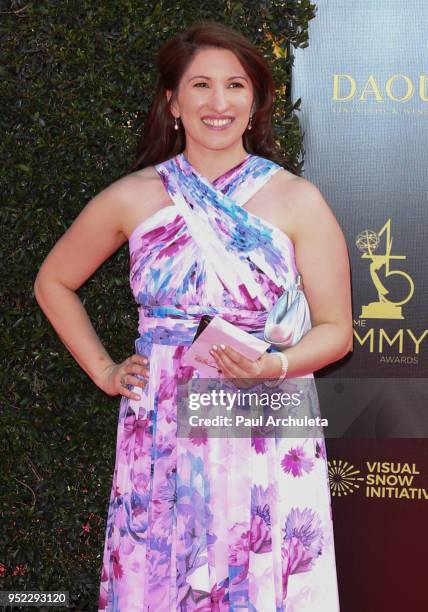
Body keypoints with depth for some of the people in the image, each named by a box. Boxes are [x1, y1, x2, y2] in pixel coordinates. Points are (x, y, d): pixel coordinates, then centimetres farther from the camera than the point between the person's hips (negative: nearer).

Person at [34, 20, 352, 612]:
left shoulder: (297, 200, -1)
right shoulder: (132, 198, 3)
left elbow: (335, 330, 2)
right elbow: (53, 282, 16)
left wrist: (273, 366, -17)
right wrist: (104, 371, 8)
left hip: (268, 444, -1)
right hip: (162, 441, 1)